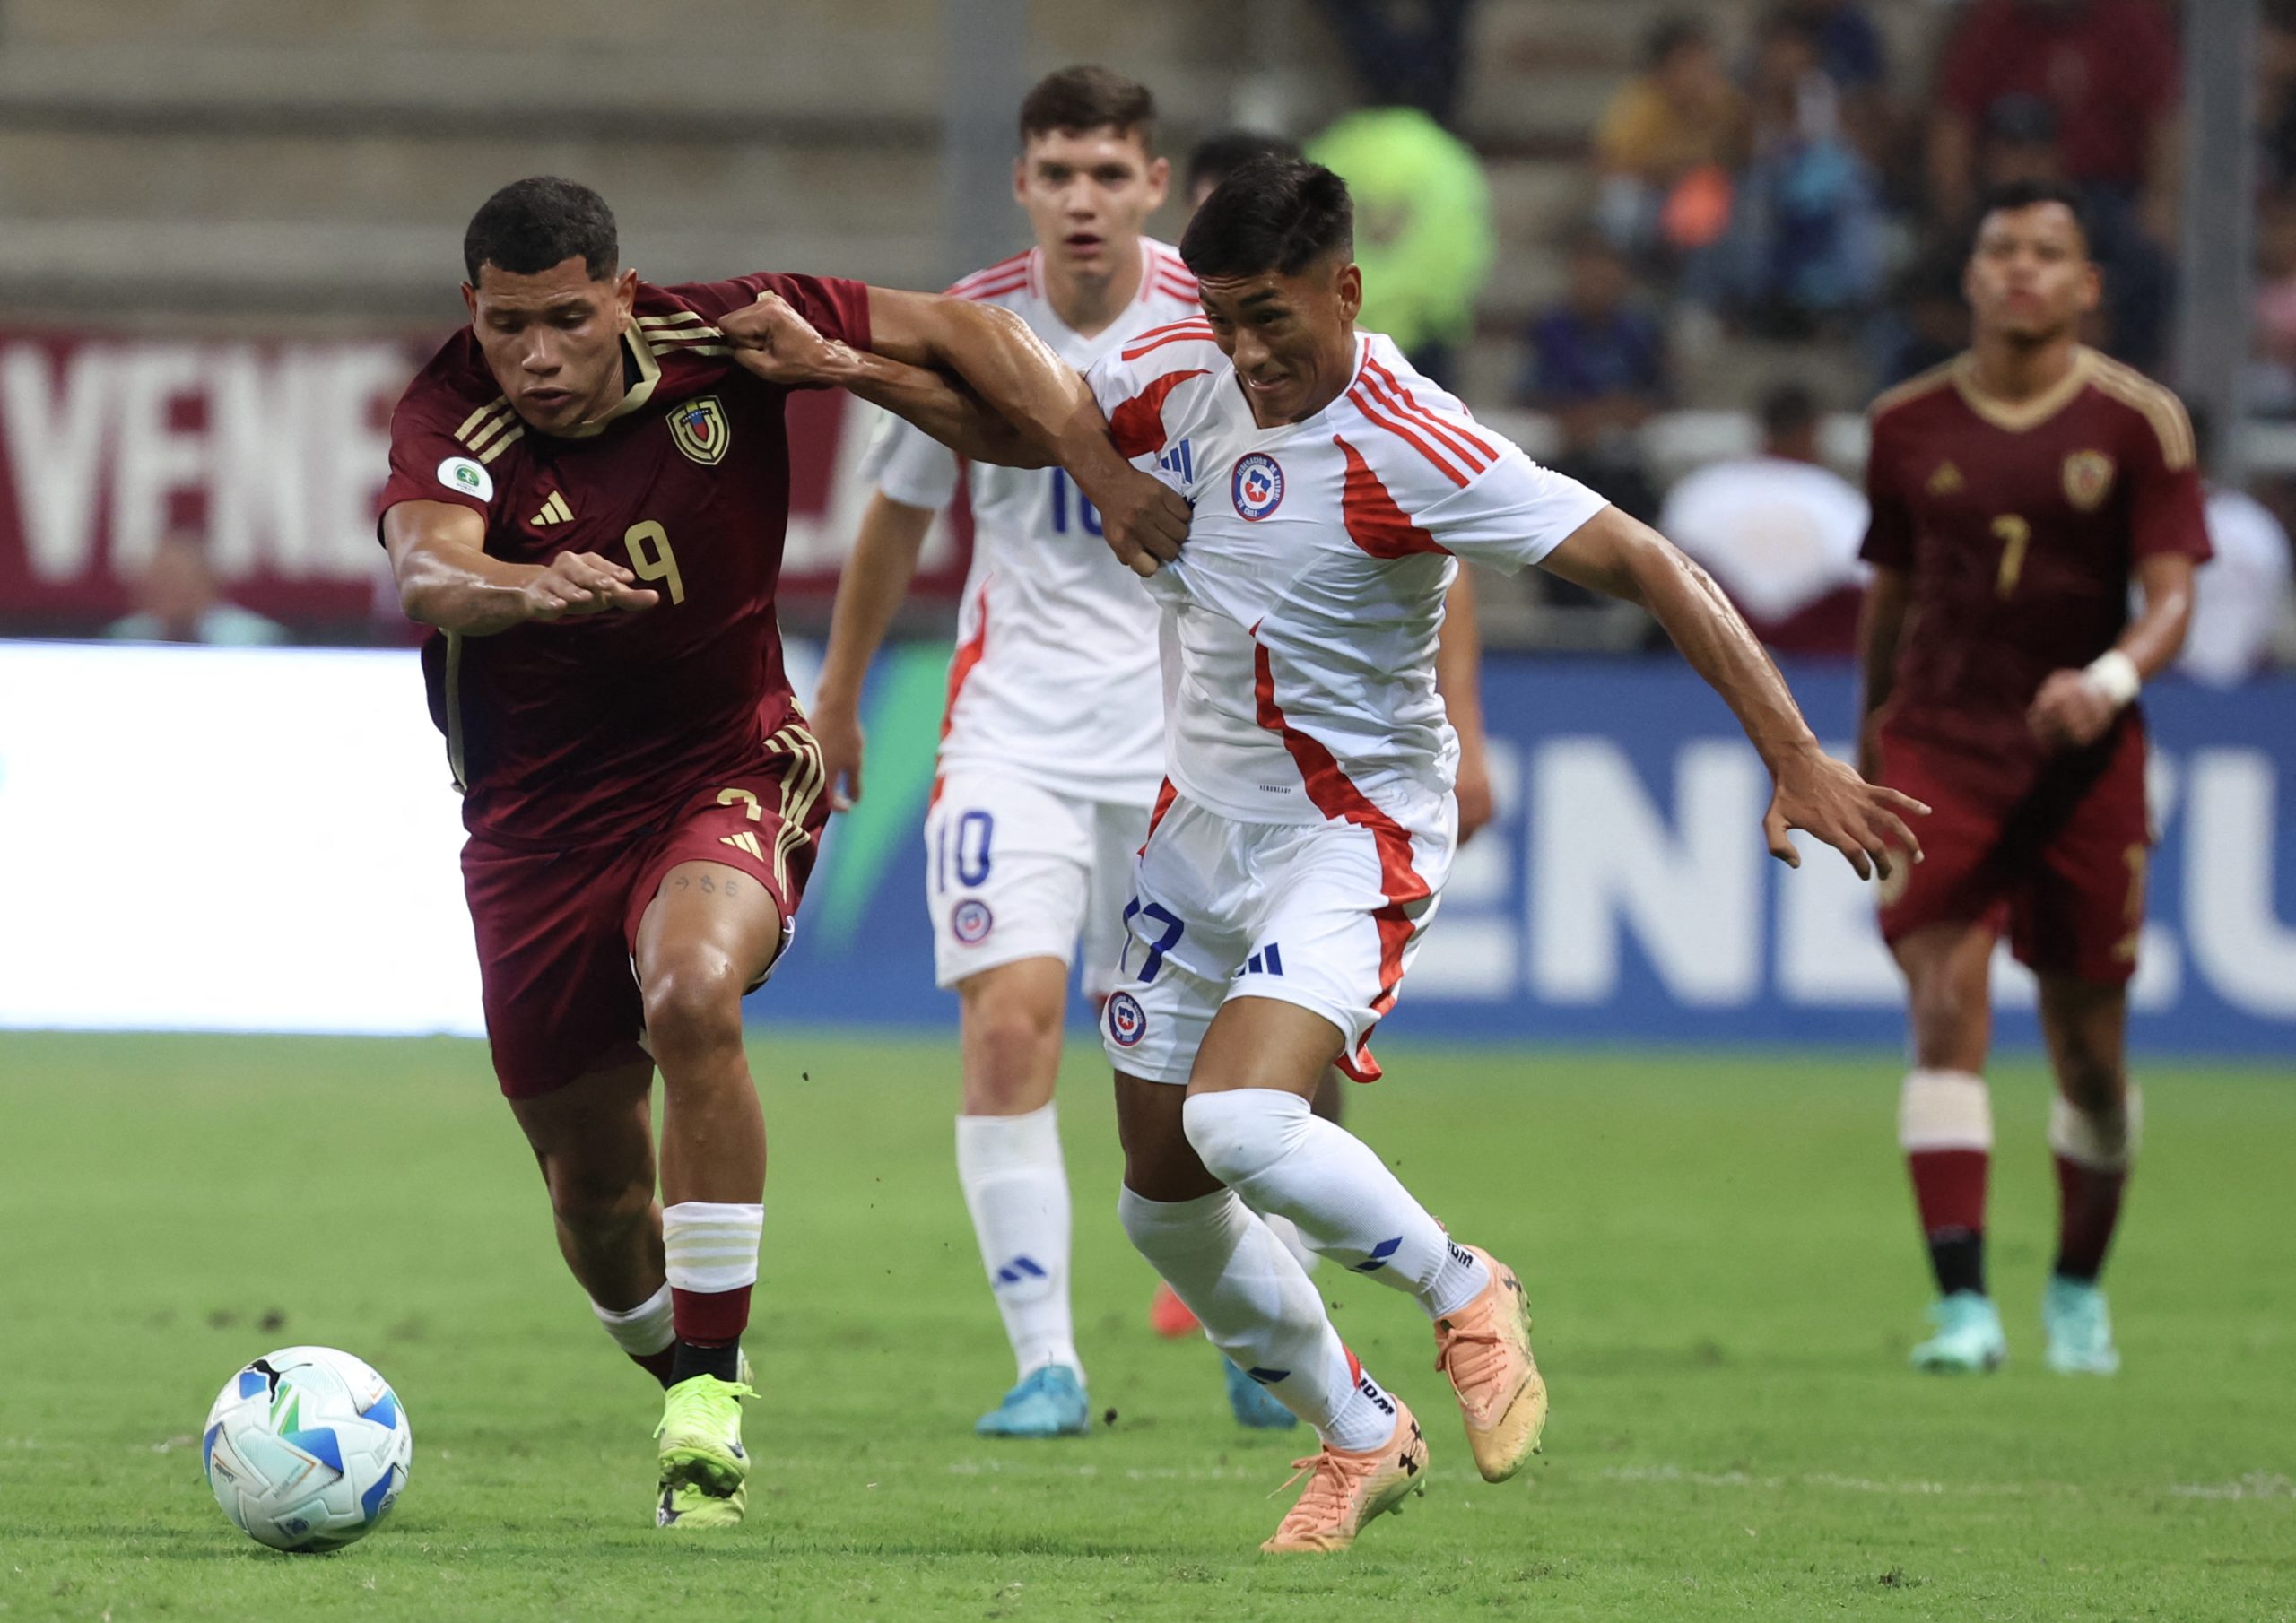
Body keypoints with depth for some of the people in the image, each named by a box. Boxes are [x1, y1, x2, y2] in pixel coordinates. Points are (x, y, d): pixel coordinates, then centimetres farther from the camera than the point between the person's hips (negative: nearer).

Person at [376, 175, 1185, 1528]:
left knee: (691, 997, -33)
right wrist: (529, 586, -60)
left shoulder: (720, 338, -13)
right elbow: (426, 572, -39)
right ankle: (685, 1387, 40)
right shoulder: (453, 417, -18)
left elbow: (968, 337, -2)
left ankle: (713, 1390, -24)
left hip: (727, 771, -1)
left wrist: (1102, 472, -10)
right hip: (536, 820, 1)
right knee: (595, 1192, 7)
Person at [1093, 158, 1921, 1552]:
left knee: (1240, 1123, -29)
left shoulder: (1411, 451, -23)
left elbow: (1648, 567, -25)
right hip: (1200, 826, 7)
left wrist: (1796, 757, -30)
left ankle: (1466, 1294, -1)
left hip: (1351, 843, -7)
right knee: (1162, 1198, 9)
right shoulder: (1186, 379, -4)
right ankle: (1362, 1439, 31)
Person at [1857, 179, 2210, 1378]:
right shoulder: (1908, 425, 5)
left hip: (2081, 758, 0)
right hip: (1938, 746, 0)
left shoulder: (2139, 423, -2)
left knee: (2089, 1048, 7)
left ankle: (2078, 1290, 31)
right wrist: (1871, 734, 23)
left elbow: (2171, 597, -8)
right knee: (1945, 1006, -17)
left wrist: (2110, 681, -28)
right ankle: (1963, 1307, -22)